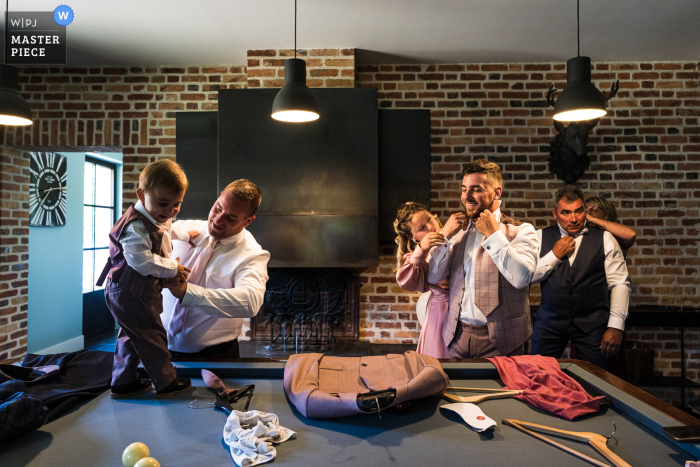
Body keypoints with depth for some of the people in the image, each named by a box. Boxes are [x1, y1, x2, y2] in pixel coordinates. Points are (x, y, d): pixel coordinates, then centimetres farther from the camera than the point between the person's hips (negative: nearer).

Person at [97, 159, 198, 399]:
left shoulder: (159, 220, 7)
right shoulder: (136, 228, -27)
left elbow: (168, 231, 31)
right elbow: (142, 261, -35)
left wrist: (185, 235, 46)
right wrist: (173, 268, -25)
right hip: (129, 294, -11)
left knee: (131, 336, 20)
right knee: (152, 336, 1)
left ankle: (123, 383, 34)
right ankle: (166, 382, 15)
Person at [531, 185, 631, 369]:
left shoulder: (604, 240, 4)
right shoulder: (541, 237, 5)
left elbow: (620, 284, 0)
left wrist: (615, 327, -6)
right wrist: (554, 255, -9)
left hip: (592, 325, 0)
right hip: (549, 323, 0)